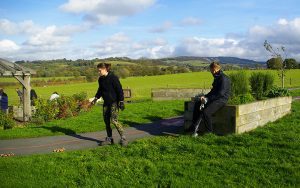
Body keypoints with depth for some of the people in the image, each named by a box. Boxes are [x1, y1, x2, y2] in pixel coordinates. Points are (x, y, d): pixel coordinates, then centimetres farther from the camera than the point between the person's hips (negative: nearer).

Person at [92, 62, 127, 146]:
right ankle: (109, 139, 20)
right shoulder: (101, 79, 7)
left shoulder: (113, 77, -14)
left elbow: (119, 90, -14)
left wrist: (121, 101, -17)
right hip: (106, 102, 8)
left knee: (114, 120, -16)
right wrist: (96, 98, 7)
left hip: (114, 102, -7)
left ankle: (123, 138, -5)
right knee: (106, 121, 8)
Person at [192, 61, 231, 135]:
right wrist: (205, 96, 5)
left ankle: (209, 131, -8)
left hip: (221, 99, -10)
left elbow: (221, 93, -22)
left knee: (205, 112, -27)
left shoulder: (224, 78, -16)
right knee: (197, 104, 6)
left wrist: (208, 98, -20)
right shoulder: (217, 77, 15)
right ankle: (194, 126, 9)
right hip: (215, 98, 10)